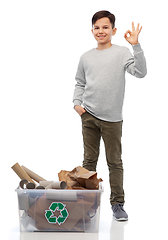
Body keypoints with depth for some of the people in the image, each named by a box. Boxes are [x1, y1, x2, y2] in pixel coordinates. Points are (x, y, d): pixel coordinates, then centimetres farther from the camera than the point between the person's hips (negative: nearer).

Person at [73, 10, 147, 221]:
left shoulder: (122, 53, -1)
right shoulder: (86, 57, 10)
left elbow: (140, 72, -15)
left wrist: (136, 45, -22)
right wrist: (77, 102, 5)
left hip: (112, 118, -3)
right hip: (88, 116, 3)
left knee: (114, 162, 3)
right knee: (89, 160, 9)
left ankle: (117, 204, 12)